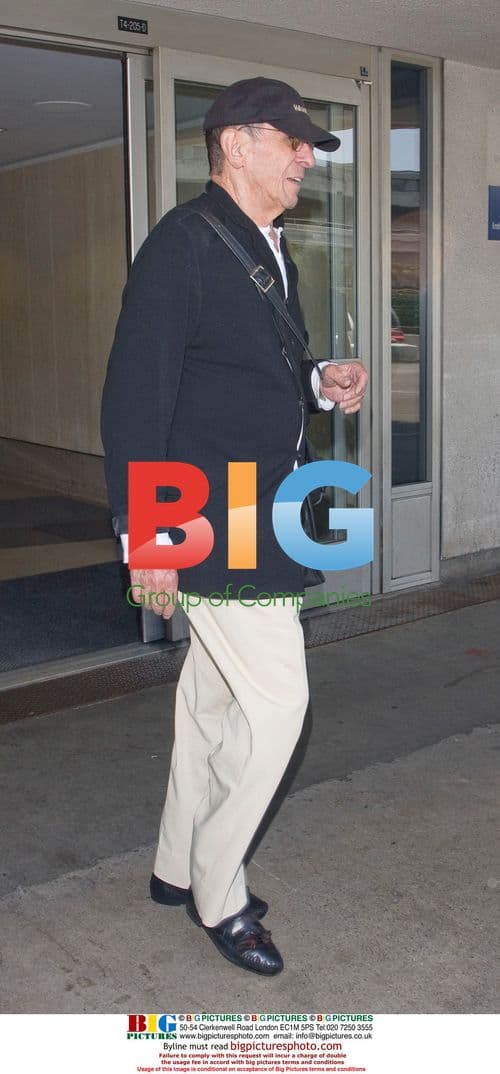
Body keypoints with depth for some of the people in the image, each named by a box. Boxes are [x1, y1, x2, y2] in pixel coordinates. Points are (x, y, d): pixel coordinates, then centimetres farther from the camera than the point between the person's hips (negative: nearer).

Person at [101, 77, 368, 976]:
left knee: (213, 697, 17)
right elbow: (135, 397, -18)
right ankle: (217, 894, 15)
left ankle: (179, 868, 33)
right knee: (275, 705, -5)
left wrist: (320, 386, 4)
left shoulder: (267, 249, 14)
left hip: (258, 520, 9)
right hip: (218, 528, -9)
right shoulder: (185, 242, -15)